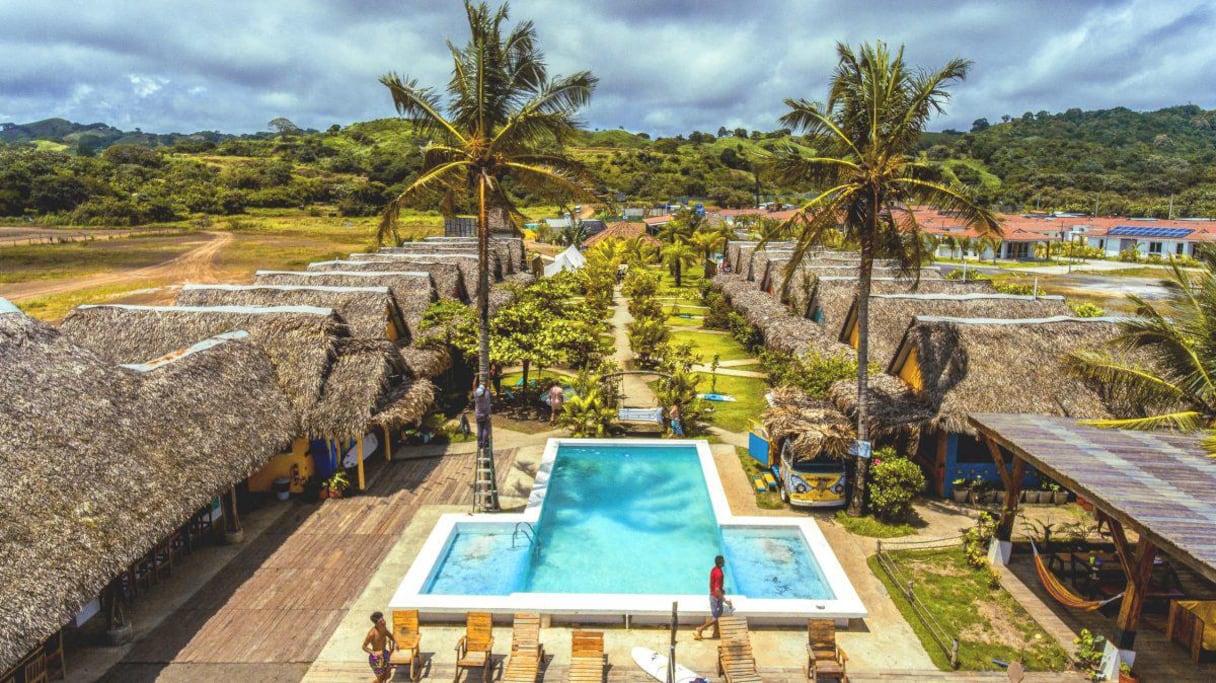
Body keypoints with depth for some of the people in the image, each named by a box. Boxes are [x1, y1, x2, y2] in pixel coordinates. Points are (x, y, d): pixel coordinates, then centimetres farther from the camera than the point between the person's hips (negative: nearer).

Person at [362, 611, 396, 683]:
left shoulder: (383, 627, -7)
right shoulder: (372, 633, -29)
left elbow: (391, 636, 10)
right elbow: (364, 647, -22)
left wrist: (395, 643, -9)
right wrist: (374, 653, -36)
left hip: (384, 655, 7)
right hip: (376, 658, -7)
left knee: (387, 676, 20)